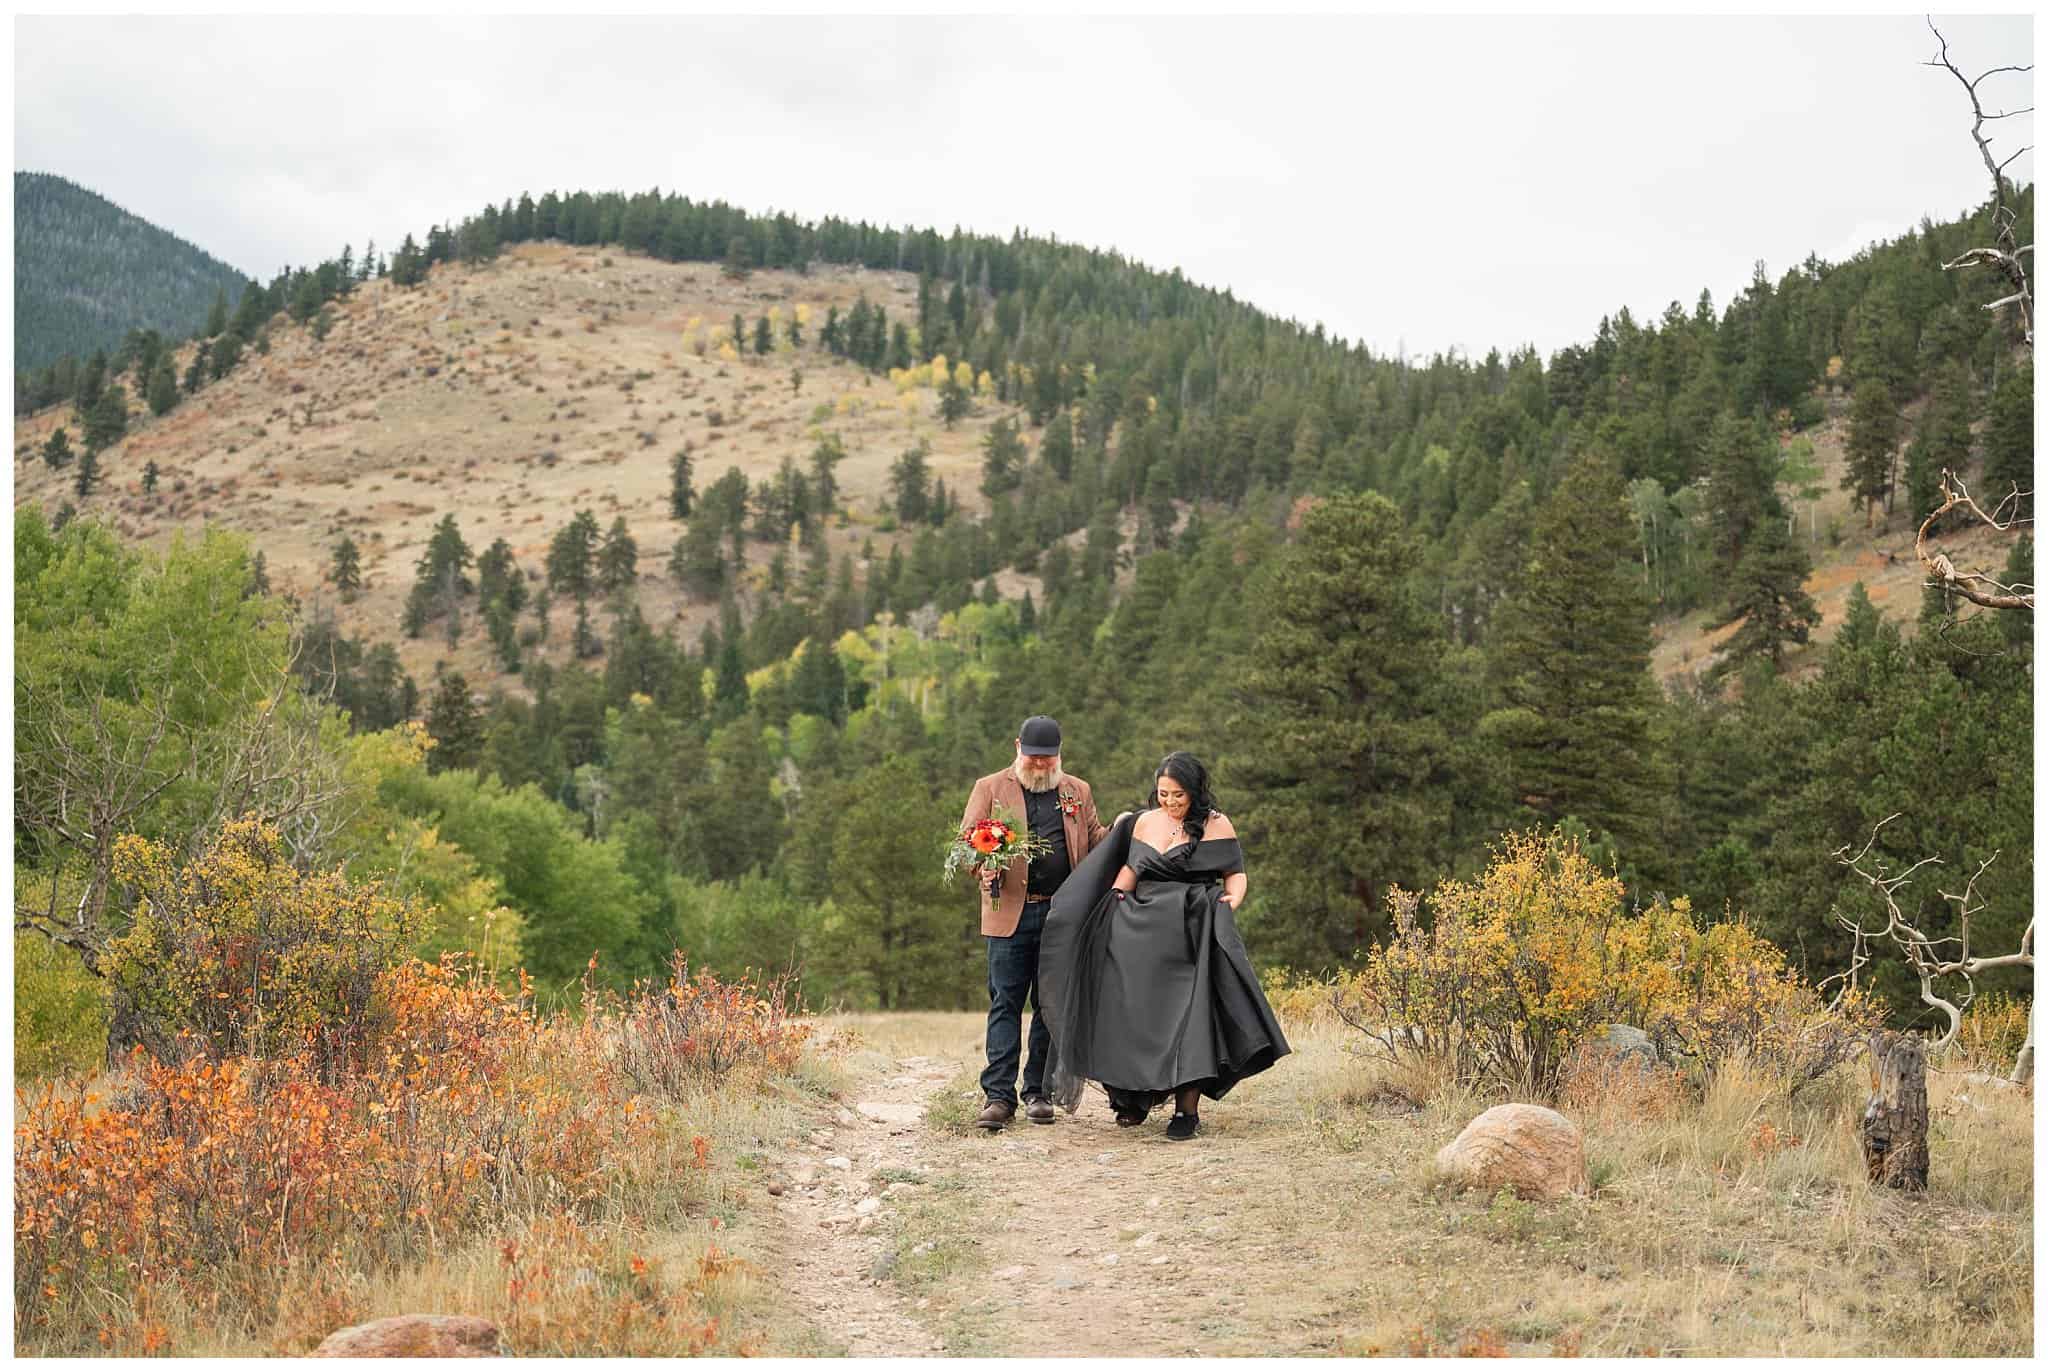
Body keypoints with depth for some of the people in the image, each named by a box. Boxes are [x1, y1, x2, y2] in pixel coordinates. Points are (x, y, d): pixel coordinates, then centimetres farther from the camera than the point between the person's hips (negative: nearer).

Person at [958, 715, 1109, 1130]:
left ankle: (1038, 1093, 14)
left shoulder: (1078, 792, 16)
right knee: (1005, 1004, -4)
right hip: (1009, 913, -2)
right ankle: (999, 1096, -2)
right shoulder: (990, 788, 8)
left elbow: (1095, 840, 19)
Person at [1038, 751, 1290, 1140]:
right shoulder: (1145, 821, 11)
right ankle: (1135, 1096, 18)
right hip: (1143, 931, 4)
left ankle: (1187, 1109, -5)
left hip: (1192, 934, -4)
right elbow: (1130, 870, 20)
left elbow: (1236, 875, 1)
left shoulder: (1216, 825, -1)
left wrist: (1231, 901, -19)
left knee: (1188, 1016, -9)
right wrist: (1112, 901, 4)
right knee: (1136, 1013, 3)